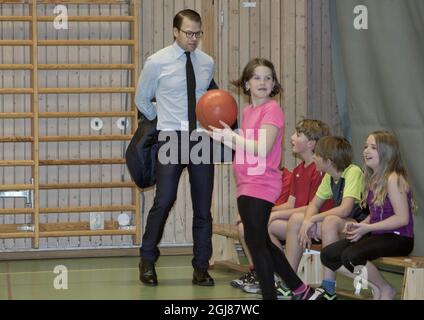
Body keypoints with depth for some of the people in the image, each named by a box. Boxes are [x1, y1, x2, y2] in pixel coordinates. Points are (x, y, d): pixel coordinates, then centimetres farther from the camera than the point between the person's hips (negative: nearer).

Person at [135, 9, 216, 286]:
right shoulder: (157, 63, -3)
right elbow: (142, 100, 10)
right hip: (171, 138, -4)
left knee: (203, 206, 4)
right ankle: (148, 261, 1)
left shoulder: (207, 63, 7)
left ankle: (201, 268, 11)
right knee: (164, 201, -14)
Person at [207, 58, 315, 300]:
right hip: (247, 187, 9)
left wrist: (231, 136, -15)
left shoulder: (272, 109, -10)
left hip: (261, 185, -9)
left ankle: (270, 296, -3)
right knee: (262, 243, 16)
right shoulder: (248, 112, 16)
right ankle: (300, 289, 26)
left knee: (255, 242, -9)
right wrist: (224, 137, 6)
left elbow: (262, 150, -19)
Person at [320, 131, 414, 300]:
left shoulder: (393, 178, -14)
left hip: (398, 238, -9)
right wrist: (358, 225, -3)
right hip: (378, 235, 9)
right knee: (328, 255, -4)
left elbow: (402, 218, -20)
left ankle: (386, 290, -6)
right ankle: (373, 285, 4)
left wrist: (366, 228, -20)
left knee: (350, 256, -31)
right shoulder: (373, 179, 13)